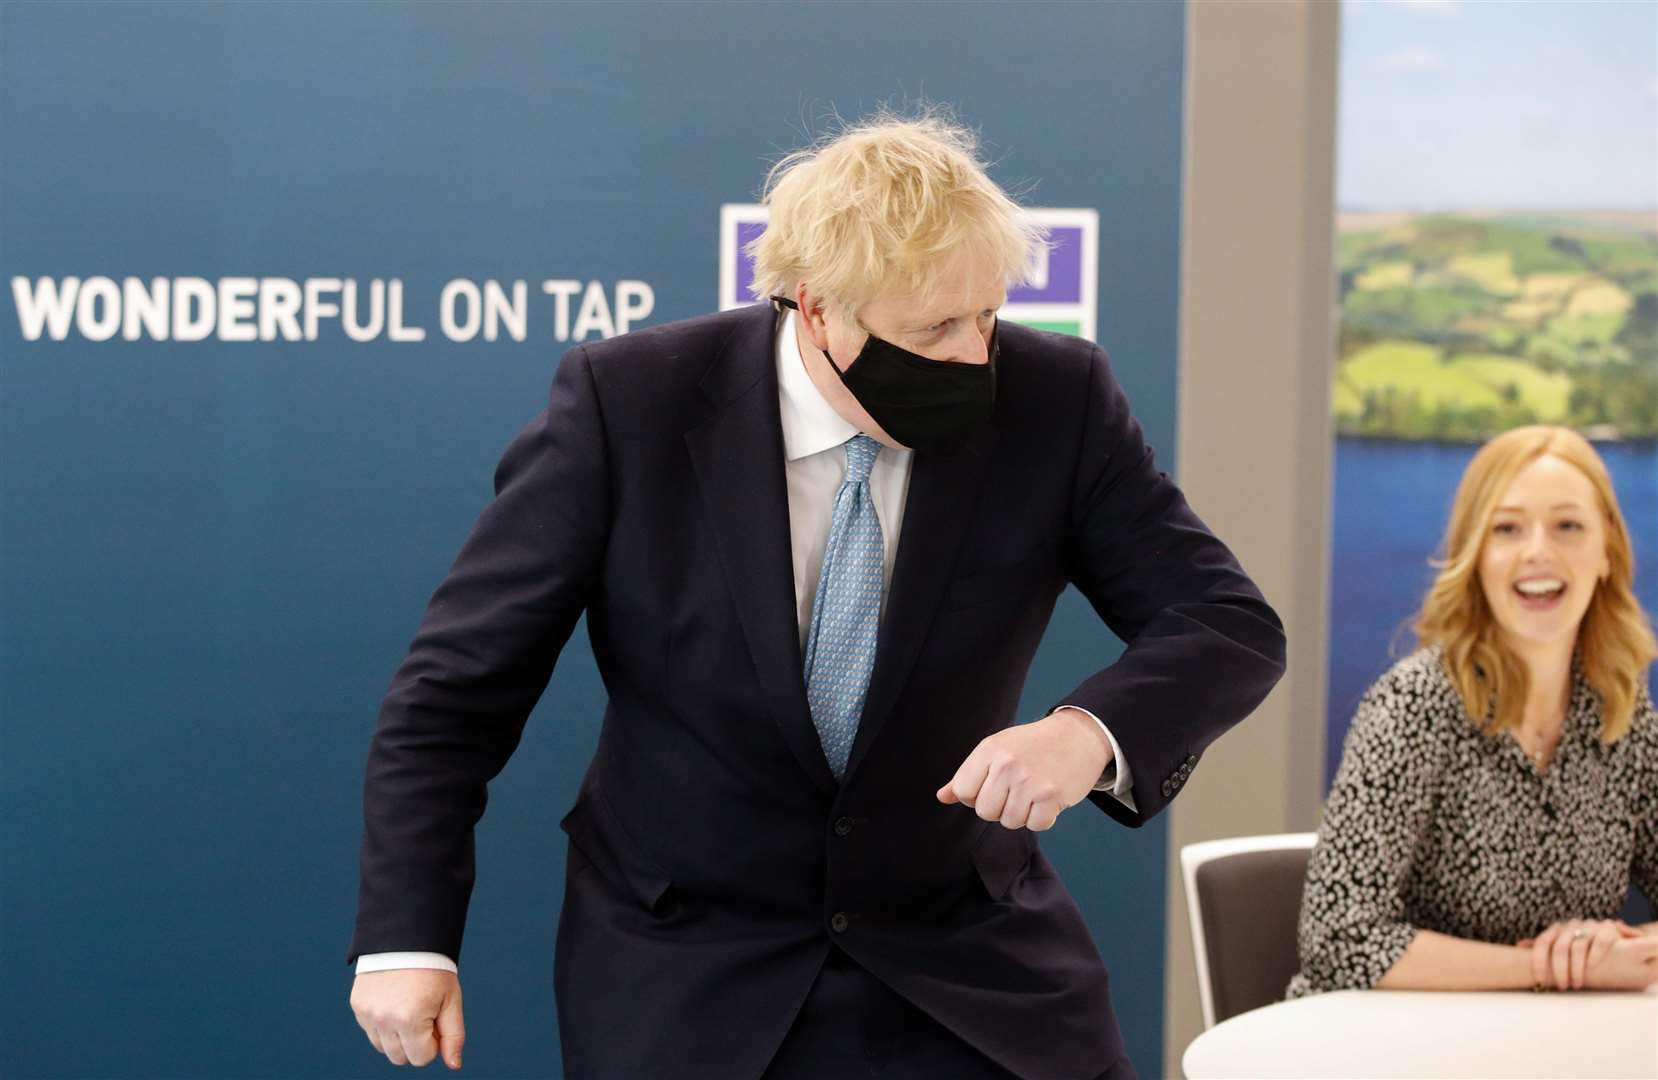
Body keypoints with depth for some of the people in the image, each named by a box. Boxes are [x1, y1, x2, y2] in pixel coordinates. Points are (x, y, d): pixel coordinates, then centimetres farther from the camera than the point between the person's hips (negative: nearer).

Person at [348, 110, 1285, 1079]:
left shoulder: (1057, 400, -11)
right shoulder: (628, 403, -16)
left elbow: (1231, 625, -9)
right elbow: (461, 680, -10)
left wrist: (1092, 732, -30)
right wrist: (407, 936, -14)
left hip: (964, 967, 2)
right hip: (684, 985, -1)